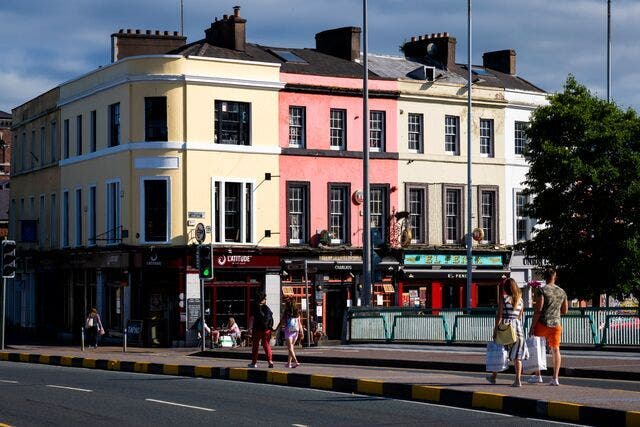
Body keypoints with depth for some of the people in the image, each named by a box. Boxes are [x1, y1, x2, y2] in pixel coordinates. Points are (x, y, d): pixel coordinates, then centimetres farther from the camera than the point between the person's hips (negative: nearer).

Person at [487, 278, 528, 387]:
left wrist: (495, 330, -7)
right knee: (517, 355, 1)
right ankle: (518, 380, -5)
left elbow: (499, 315, -9)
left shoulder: (503, 298, -5)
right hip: (517, 326, 3)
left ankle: (494, 376, 22)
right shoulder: (520, 300, 8)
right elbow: (520, 316, 11)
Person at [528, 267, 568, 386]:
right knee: (555, 350, 5)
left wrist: (532, 327, -13)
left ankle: (537, 375, 12)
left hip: (542, 324, -4)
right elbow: (565, 311, 15)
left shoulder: (542, 290, -9)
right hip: (556, 324, 4)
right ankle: (555, 378, 2)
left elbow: (538, 310, -15)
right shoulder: (562, 292, 8)